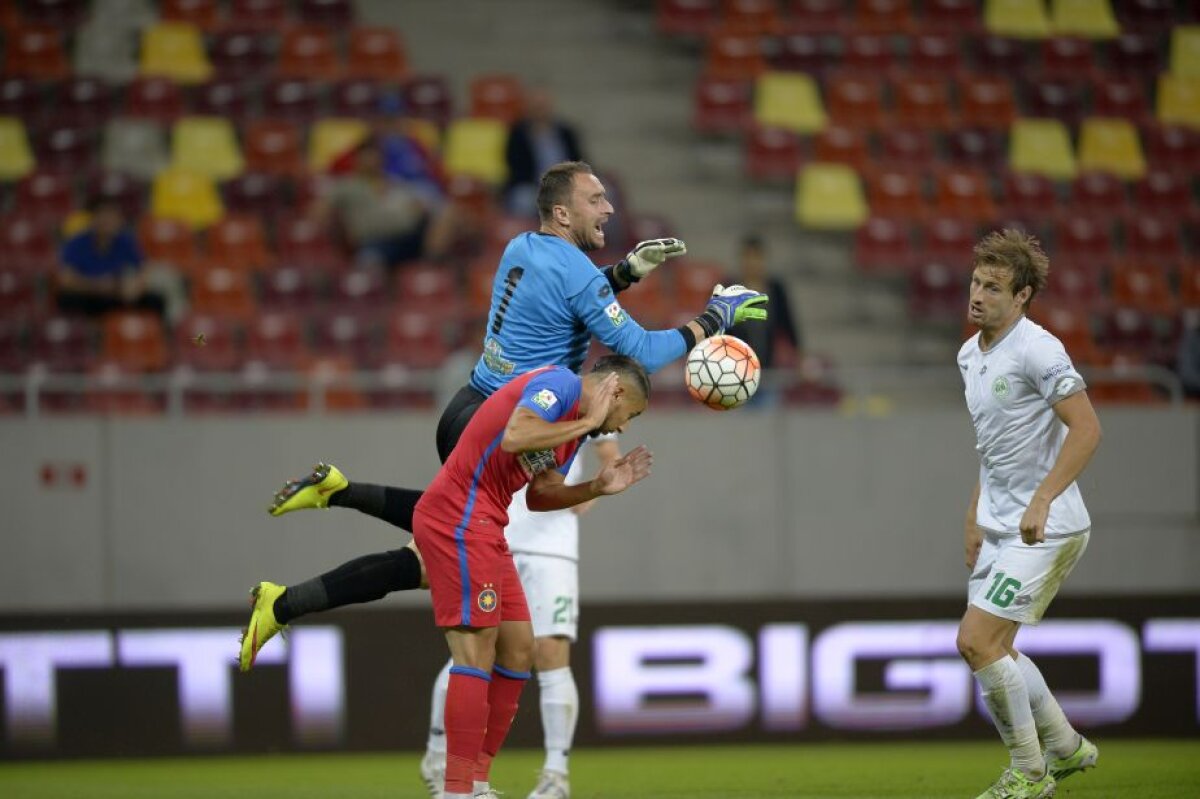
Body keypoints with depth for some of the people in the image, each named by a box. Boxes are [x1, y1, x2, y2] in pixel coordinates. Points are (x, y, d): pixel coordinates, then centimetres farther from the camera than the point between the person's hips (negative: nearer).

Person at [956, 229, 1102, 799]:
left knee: (977, 641, -13)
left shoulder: (1037, 350, -17)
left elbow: (1086, 430, -21)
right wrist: (975, 516, 20)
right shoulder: (971, 355, 11)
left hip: (1044, 530, -9)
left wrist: (1041, 502, -28)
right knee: (990, 647, 13)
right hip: (999, 527, 9)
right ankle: (1064, 747, 31)